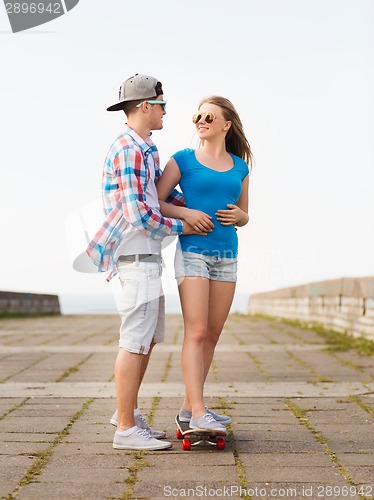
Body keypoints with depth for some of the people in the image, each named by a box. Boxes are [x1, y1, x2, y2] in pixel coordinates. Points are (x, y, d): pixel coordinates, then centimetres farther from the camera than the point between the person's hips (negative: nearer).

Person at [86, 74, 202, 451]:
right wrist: (181, 227, -9)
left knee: (148, 338, 16)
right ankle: (126, 429, 0)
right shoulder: (129, 149, -14)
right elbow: (137, 212, -21)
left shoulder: (145, 150, 18)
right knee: (135, 341, -7)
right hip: (137, 256, -10)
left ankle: (126, 413, 26)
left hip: (146, 256, 10)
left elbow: (163, 191, 29)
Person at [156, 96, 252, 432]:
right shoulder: (184, 159, 2)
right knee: (196, 333, -12)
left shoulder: (240, 167, 13)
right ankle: (199, 413, -14)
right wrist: (186, 213, -14)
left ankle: (189, 406, 17)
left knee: (212, 336, 7)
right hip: (193, 252, -5)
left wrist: (238, 215, -3)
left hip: (227, 256, 5)